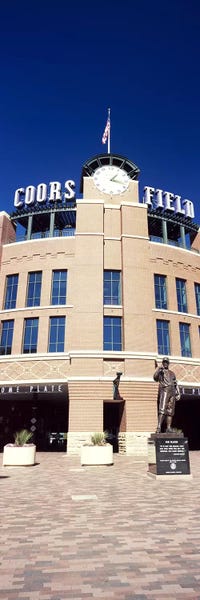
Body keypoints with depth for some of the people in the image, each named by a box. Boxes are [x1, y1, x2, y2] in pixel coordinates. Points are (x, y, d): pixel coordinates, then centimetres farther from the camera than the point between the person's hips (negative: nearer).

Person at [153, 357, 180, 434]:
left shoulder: (172, 373, 24)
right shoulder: (160, 371, 10)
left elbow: (176, 384, 23)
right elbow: (155, 378, -9)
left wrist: (178, 393, 12)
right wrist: (157, 368, -19)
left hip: (172, 393, 5)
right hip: (164, 391, -5)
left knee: (170, 411, 1)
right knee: (162, 410, -16)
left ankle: (168, 428, 3)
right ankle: (159, 427, -21)